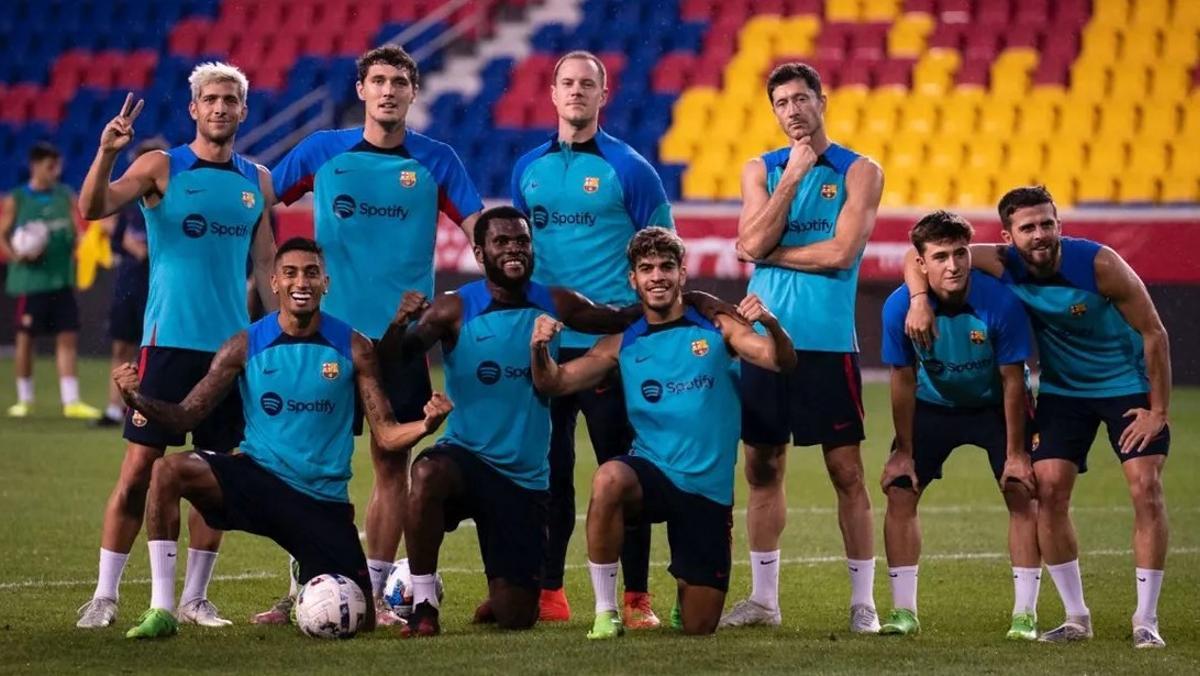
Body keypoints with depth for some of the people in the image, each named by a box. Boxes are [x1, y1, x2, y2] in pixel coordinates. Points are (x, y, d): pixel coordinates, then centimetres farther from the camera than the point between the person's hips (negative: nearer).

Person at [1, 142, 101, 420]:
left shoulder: (66, 196, 7)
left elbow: (80, 232, 11)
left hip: (61, 279, 3)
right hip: (29, 280, -3)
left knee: (68, 337, -2)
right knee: (25, 338, 5)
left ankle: (71, 401, -2)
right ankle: (24, 399, 18)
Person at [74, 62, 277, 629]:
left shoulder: (257, 181, 11)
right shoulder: (162, 167, -1)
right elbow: (92, 208, -16)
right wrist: (106, 152, -33)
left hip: (232, 345, 4)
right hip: (169, 341, -4)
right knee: (140, 467, -5)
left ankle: (194, 598, 13)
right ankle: (104, 594, 2)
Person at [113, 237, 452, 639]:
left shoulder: (353, 348, -2)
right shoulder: (246, 346, -2)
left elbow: (385, 434, -2)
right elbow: (186, 416, -3)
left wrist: (425, 425, -23)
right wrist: (137, 399, -22)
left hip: (324, 499, 1)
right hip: (257, 478, 0)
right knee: (169, 471, -29)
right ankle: (162, 611, -25)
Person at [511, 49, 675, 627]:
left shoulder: (627, 169, -1)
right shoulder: (529, 168, 11)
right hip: (543, 341, 4)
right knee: (547, 470, 7)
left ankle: (636, 597, 1)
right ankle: (547, 593, 14)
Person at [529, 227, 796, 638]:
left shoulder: (717, 329, 3)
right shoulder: (623, 345, 7)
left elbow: (781, 362, -9)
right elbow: (554, 384, 3)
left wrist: (771, 324, -31)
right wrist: (540, 349, -19)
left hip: (708, 490, 0)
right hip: (651, 474, 0)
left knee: (699, 627, -1)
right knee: (608, 479, -38)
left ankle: (685, 595, 39)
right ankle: (605, 614, -24)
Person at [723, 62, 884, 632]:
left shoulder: (859, 172, 1)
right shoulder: (761, 170, 11)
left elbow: (841, 251, -12)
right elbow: (752, 245, -4)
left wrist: (770, 253, -4)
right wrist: (792, 178, -7)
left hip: (827, 342, -4)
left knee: (846, 470, -2)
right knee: (762, 468, 7)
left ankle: (863, 600, 3)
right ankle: (763, 597, 16)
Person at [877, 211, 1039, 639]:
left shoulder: (1001, 303, -30)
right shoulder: (900, 307, -25)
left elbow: (1012, 381, -20)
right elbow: (903, 381, -12)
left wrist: (1016, 454, -17)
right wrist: (903, 451, -9)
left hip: (995, 406, -2)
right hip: (933, 406, 2)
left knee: (1022, 494, -13)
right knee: (899, 491, -8)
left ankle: (1025, 614, -7)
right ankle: (904, 611, 2)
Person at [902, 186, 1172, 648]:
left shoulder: (1099, 264, -26)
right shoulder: (1003, 265, -18)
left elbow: (1153, 333, -17)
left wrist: (1158, 410, -17)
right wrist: (919, 299, -34)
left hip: (1129, 386, -3)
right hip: (1062, 389, 3)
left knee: (1146, 489, -13)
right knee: (1049, 491, -8)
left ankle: (1146, 621, -7)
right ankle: (1076, 618, 3)